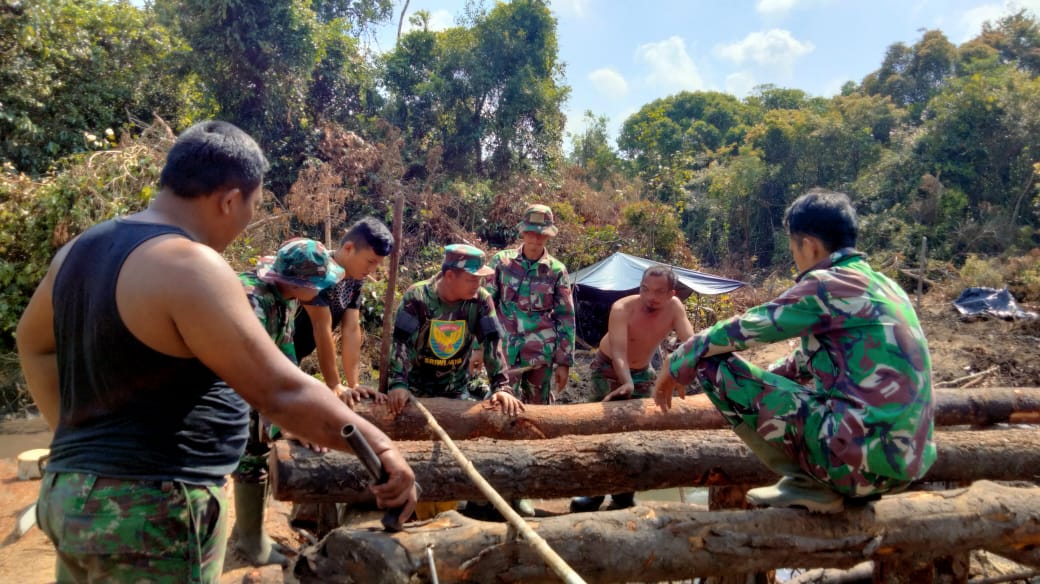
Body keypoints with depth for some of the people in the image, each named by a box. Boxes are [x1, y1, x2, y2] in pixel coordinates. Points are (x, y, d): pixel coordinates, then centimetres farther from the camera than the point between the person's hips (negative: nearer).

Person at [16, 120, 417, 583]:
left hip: (73, 491, 9)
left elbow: (34, 341, 23)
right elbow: (281, 393, -24)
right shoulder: (189, 266, -22)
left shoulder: (83, 249, 7)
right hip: (152, 510, -9)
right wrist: (379, 446, -16)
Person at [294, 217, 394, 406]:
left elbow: (352, 330, -5)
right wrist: (335, 386, -23)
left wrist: (354, 384, -12)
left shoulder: (356, 279, -2)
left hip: (292, 360, 8)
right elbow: (322, 329, -26)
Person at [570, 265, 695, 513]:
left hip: (642, 371, 4)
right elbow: (618, 352, -40)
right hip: (609, 368, -4)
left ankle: (625, 494, 16)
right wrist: (626, 383, -57)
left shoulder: (675, 308, -20)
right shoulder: (622, 309, -31)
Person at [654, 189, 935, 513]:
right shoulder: (882, 285, 16)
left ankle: (806, 484, -3)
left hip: (860, 457, -9)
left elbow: (737, 331, -5)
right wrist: (762, 383, 35)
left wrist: (676, 366, 10)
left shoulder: (828, 285, -10)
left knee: (713, 363, -5)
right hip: (907, 464, 9)